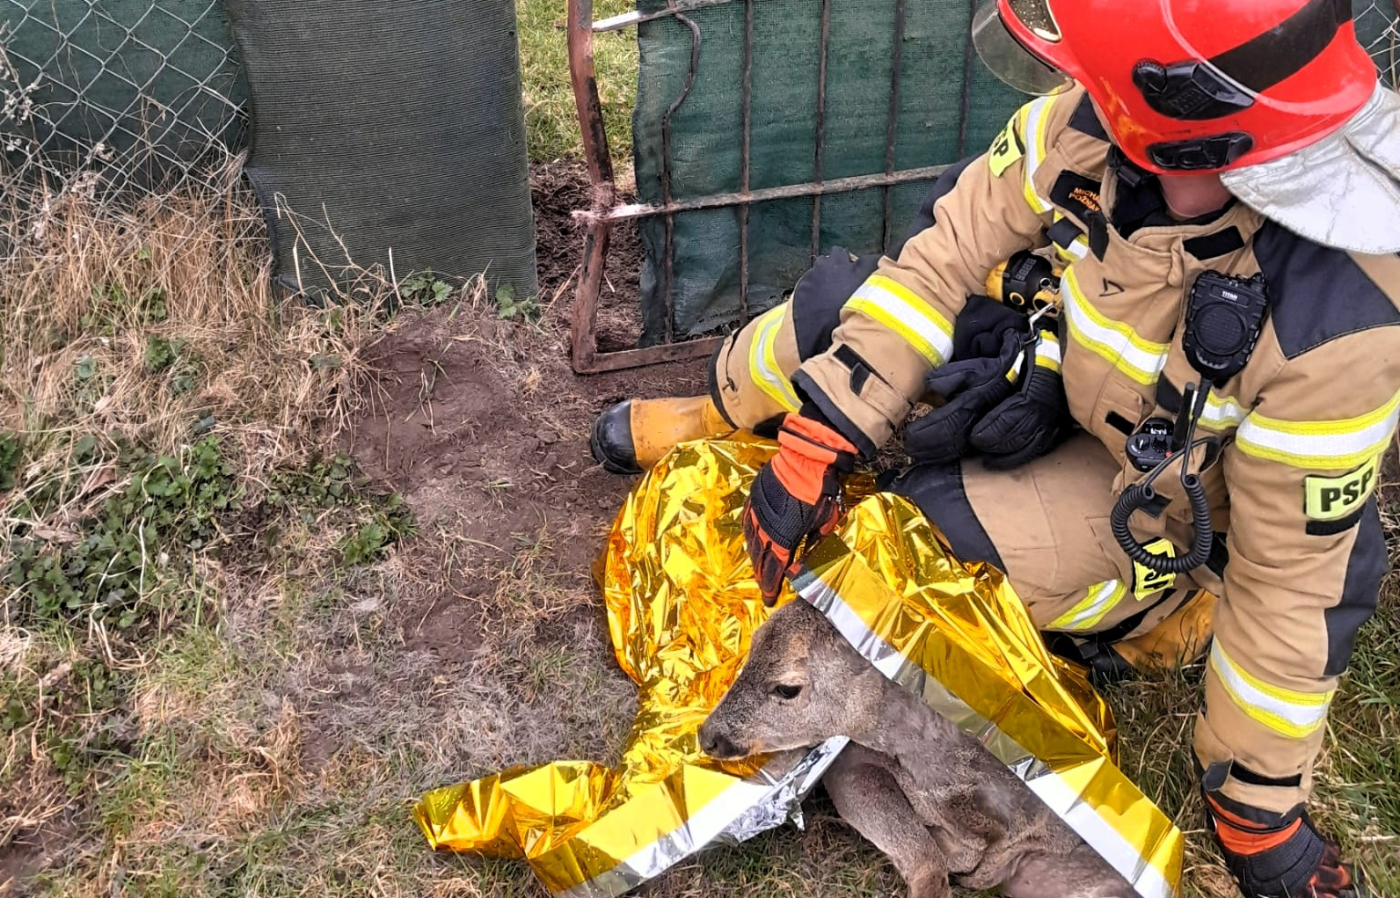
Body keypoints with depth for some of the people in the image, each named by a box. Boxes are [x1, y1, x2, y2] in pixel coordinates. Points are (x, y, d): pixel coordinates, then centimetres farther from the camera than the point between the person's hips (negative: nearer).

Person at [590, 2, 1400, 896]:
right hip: (1045, 346, 4)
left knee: (941, 526, -31)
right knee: (834, 303, -13)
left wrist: (1261, 814, -16)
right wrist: (818, 440, -20)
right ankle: (712, 421, 19)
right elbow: (943, 258, -18)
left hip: (1158, 489, -4)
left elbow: (1292, 581, -28)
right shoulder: (1091, 121, -27)